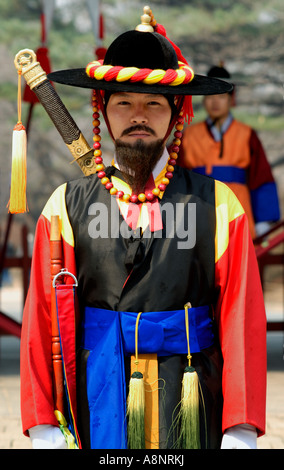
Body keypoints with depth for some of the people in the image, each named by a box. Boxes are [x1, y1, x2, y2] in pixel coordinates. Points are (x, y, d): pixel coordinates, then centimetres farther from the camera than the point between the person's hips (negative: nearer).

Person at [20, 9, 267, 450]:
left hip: (191, 409, 0)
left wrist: (242, 431, -7)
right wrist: (43, 428, -4)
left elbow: (242, 320, -1)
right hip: (99, 403, 0)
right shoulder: (67, 207, 5)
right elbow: (42, 322, 3)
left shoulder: (218, 206, 3)